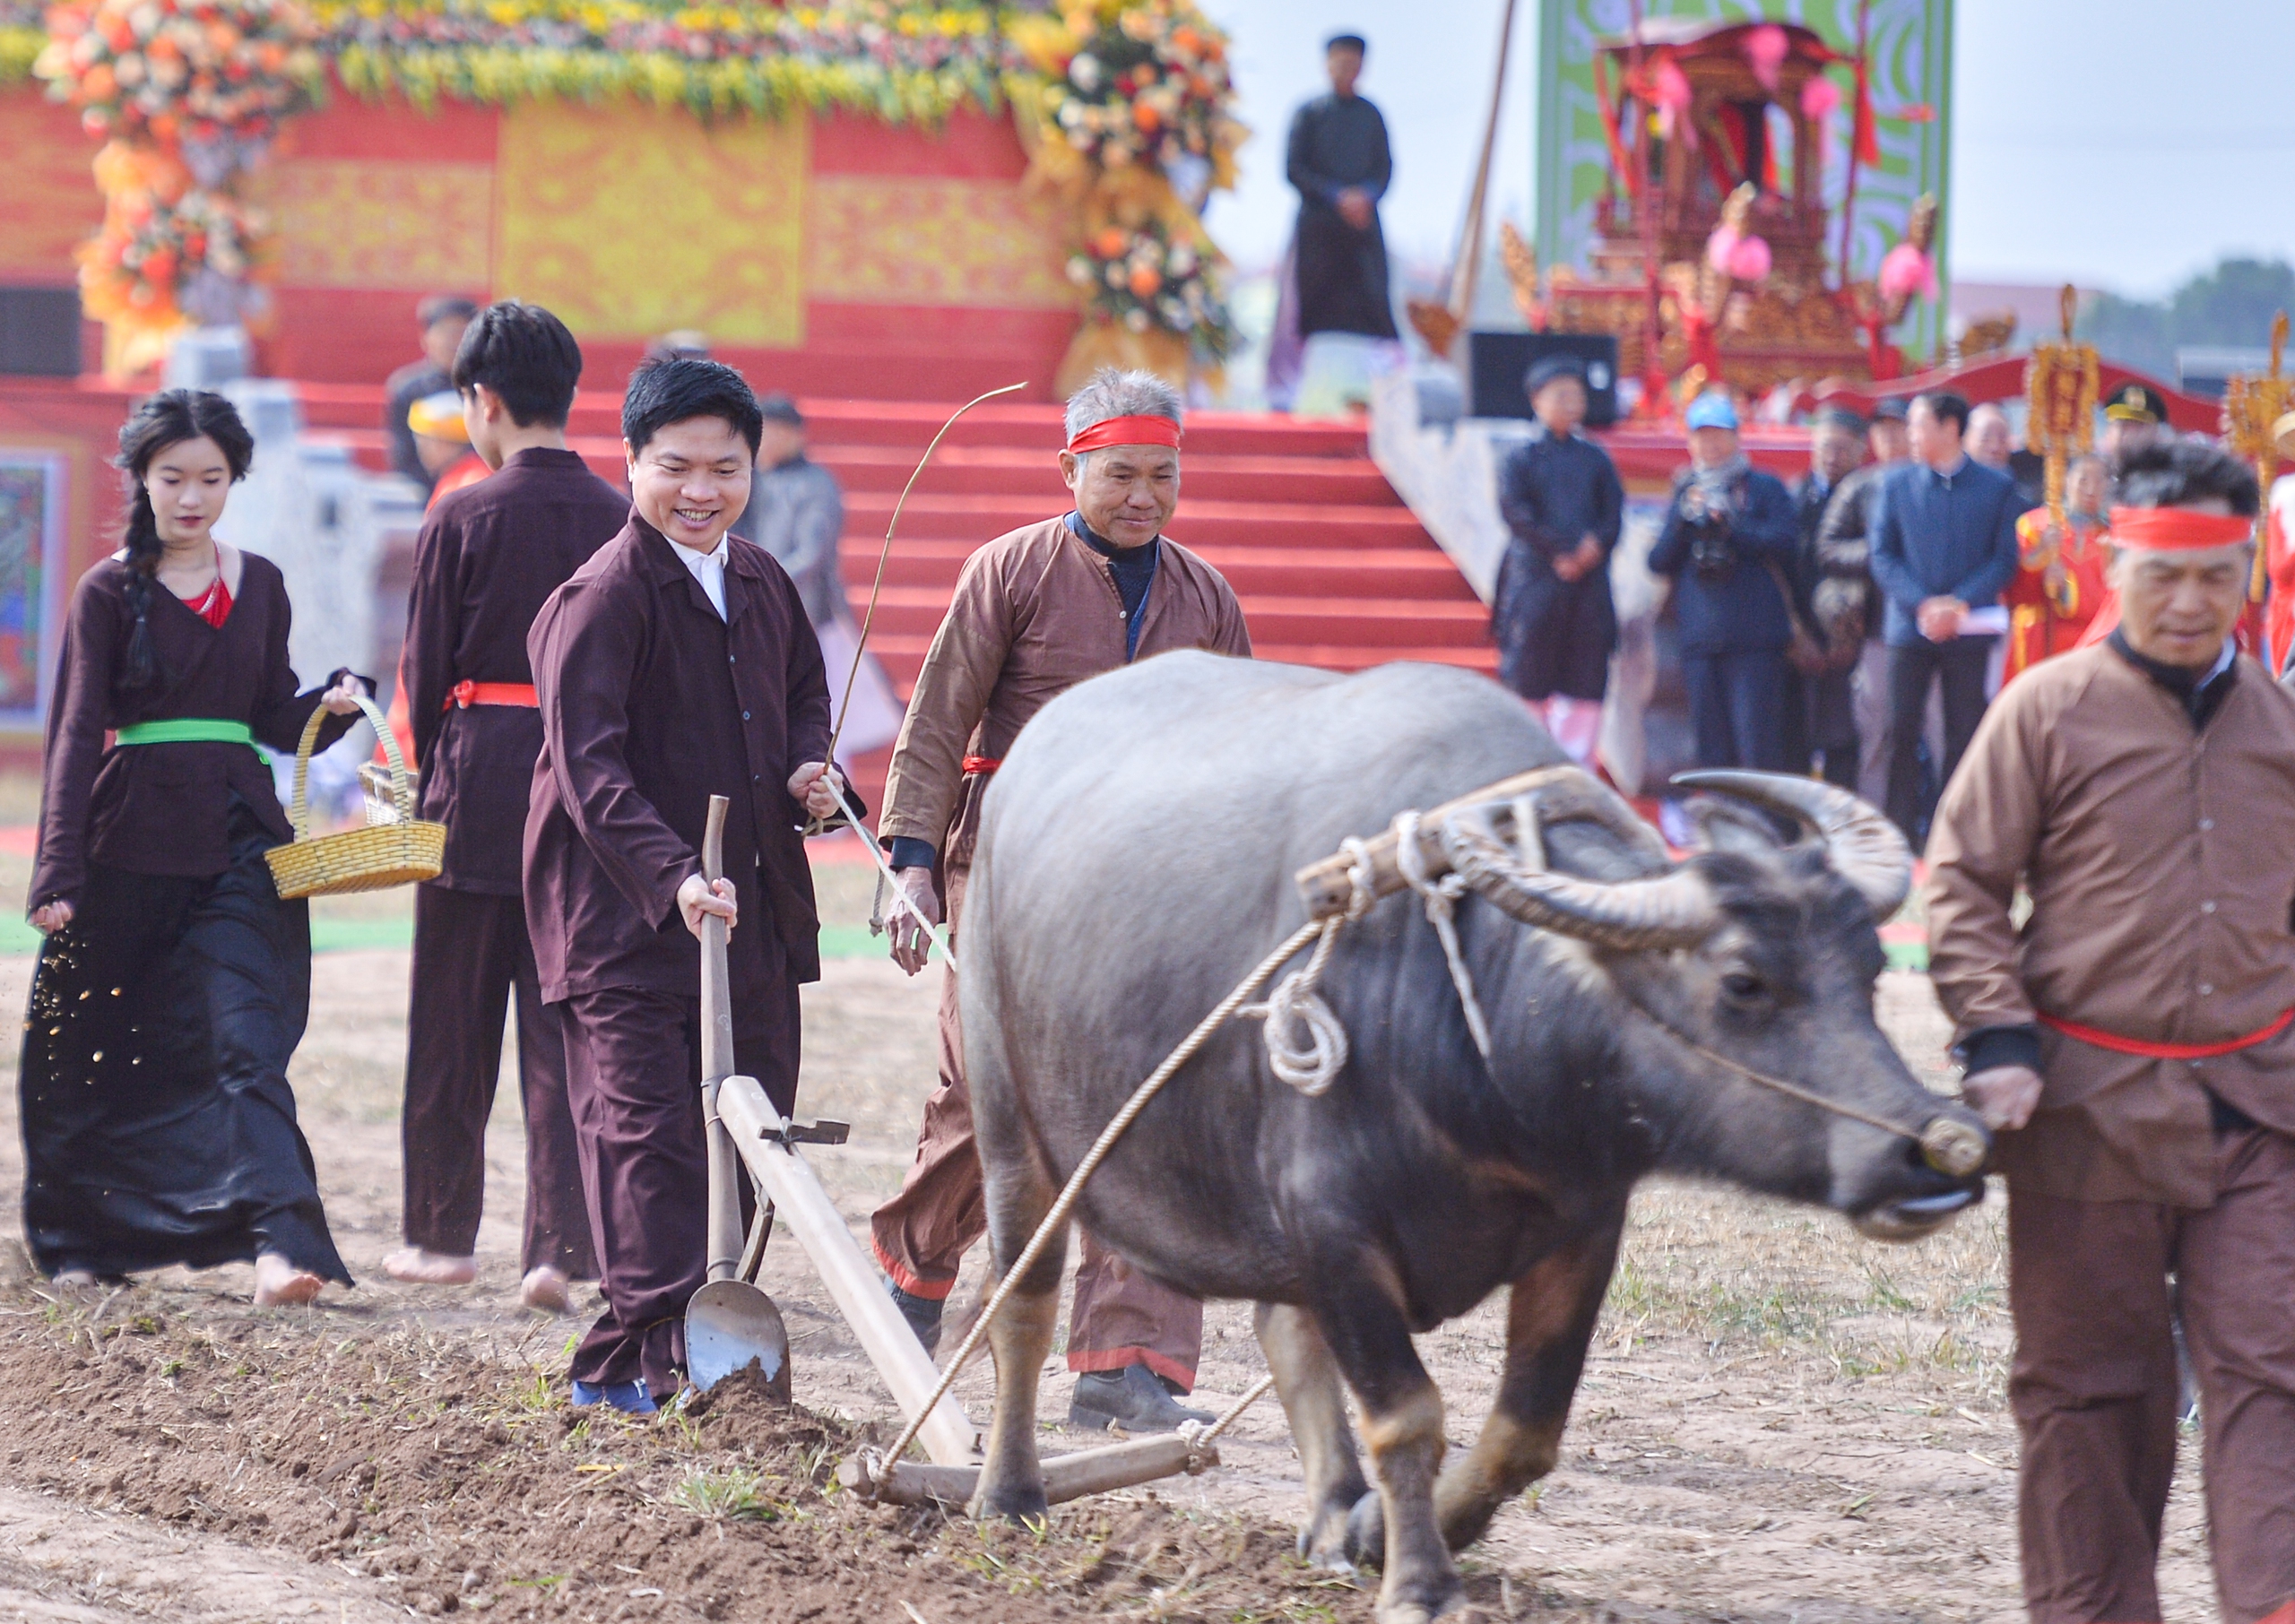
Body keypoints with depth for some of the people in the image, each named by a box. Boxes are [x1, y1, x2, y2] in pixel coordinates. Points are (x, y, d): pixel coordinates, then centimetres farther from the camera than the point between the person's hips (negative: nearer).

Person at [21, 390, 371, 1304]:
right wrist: (59, 870, -11)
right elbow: (76, 733, -4)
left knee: (244, 1042, -12)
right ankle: (82, 1241, 24)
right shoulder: (110, 592, 0)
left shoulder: (259, 587, 10)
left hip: (240, 841, 1)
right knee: (96, 1053, 7)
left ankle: (282, 1243, -25)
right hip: (135, 845, -1)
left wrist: (333, 705, -7)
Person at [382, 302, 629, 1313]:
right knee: (567, 1021, 5)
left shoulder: (462, 520, -8)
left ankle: (443, 1234, 20)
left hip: (481, 778, -3)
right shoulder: (621, 520, 1)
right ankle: (560, 1245, -3)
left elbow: (425, 672, -3)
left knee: (454, 1027, 10)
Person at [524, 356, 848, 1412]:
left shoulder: (763, 586, 12)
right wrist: (673, 877, -34)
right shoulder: (602, 598, -13)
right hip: (627, 920, -8)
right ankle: (654, 1355, -10)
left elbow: (805, 688, 31)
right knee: (647, 1135, -9)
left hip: (754, 913, 8)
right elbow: (589, 767, -22)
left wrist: (808, 767, 8)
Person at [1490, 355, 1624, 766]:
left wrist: (1594, 546, -12)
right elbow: (1516, 513, -6)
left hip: (1589, 583, 3)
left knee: (1586, 685, 0)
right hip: (1535, 579, -3)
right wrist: (1560, 553, -14)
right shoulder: (1520, 459, 4)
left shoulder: (1595, 459, 14)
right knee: (1531, 685, -3)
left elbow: (1613, 515, 8)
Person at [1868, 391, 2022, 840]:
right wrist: (1922, 605, -11)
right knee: (1901, 733, -5)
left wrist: (1961, 603, -14)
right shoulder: (1896, 484, 7)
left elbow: (2005, 560, 0)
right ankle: (1901, 833, 0)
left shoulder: (1997, 488, 3)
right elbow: (1883, 555, 4)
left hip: (1968, 629, -1)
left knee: (1964, 734, 1)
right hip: (1910, 626, 1)